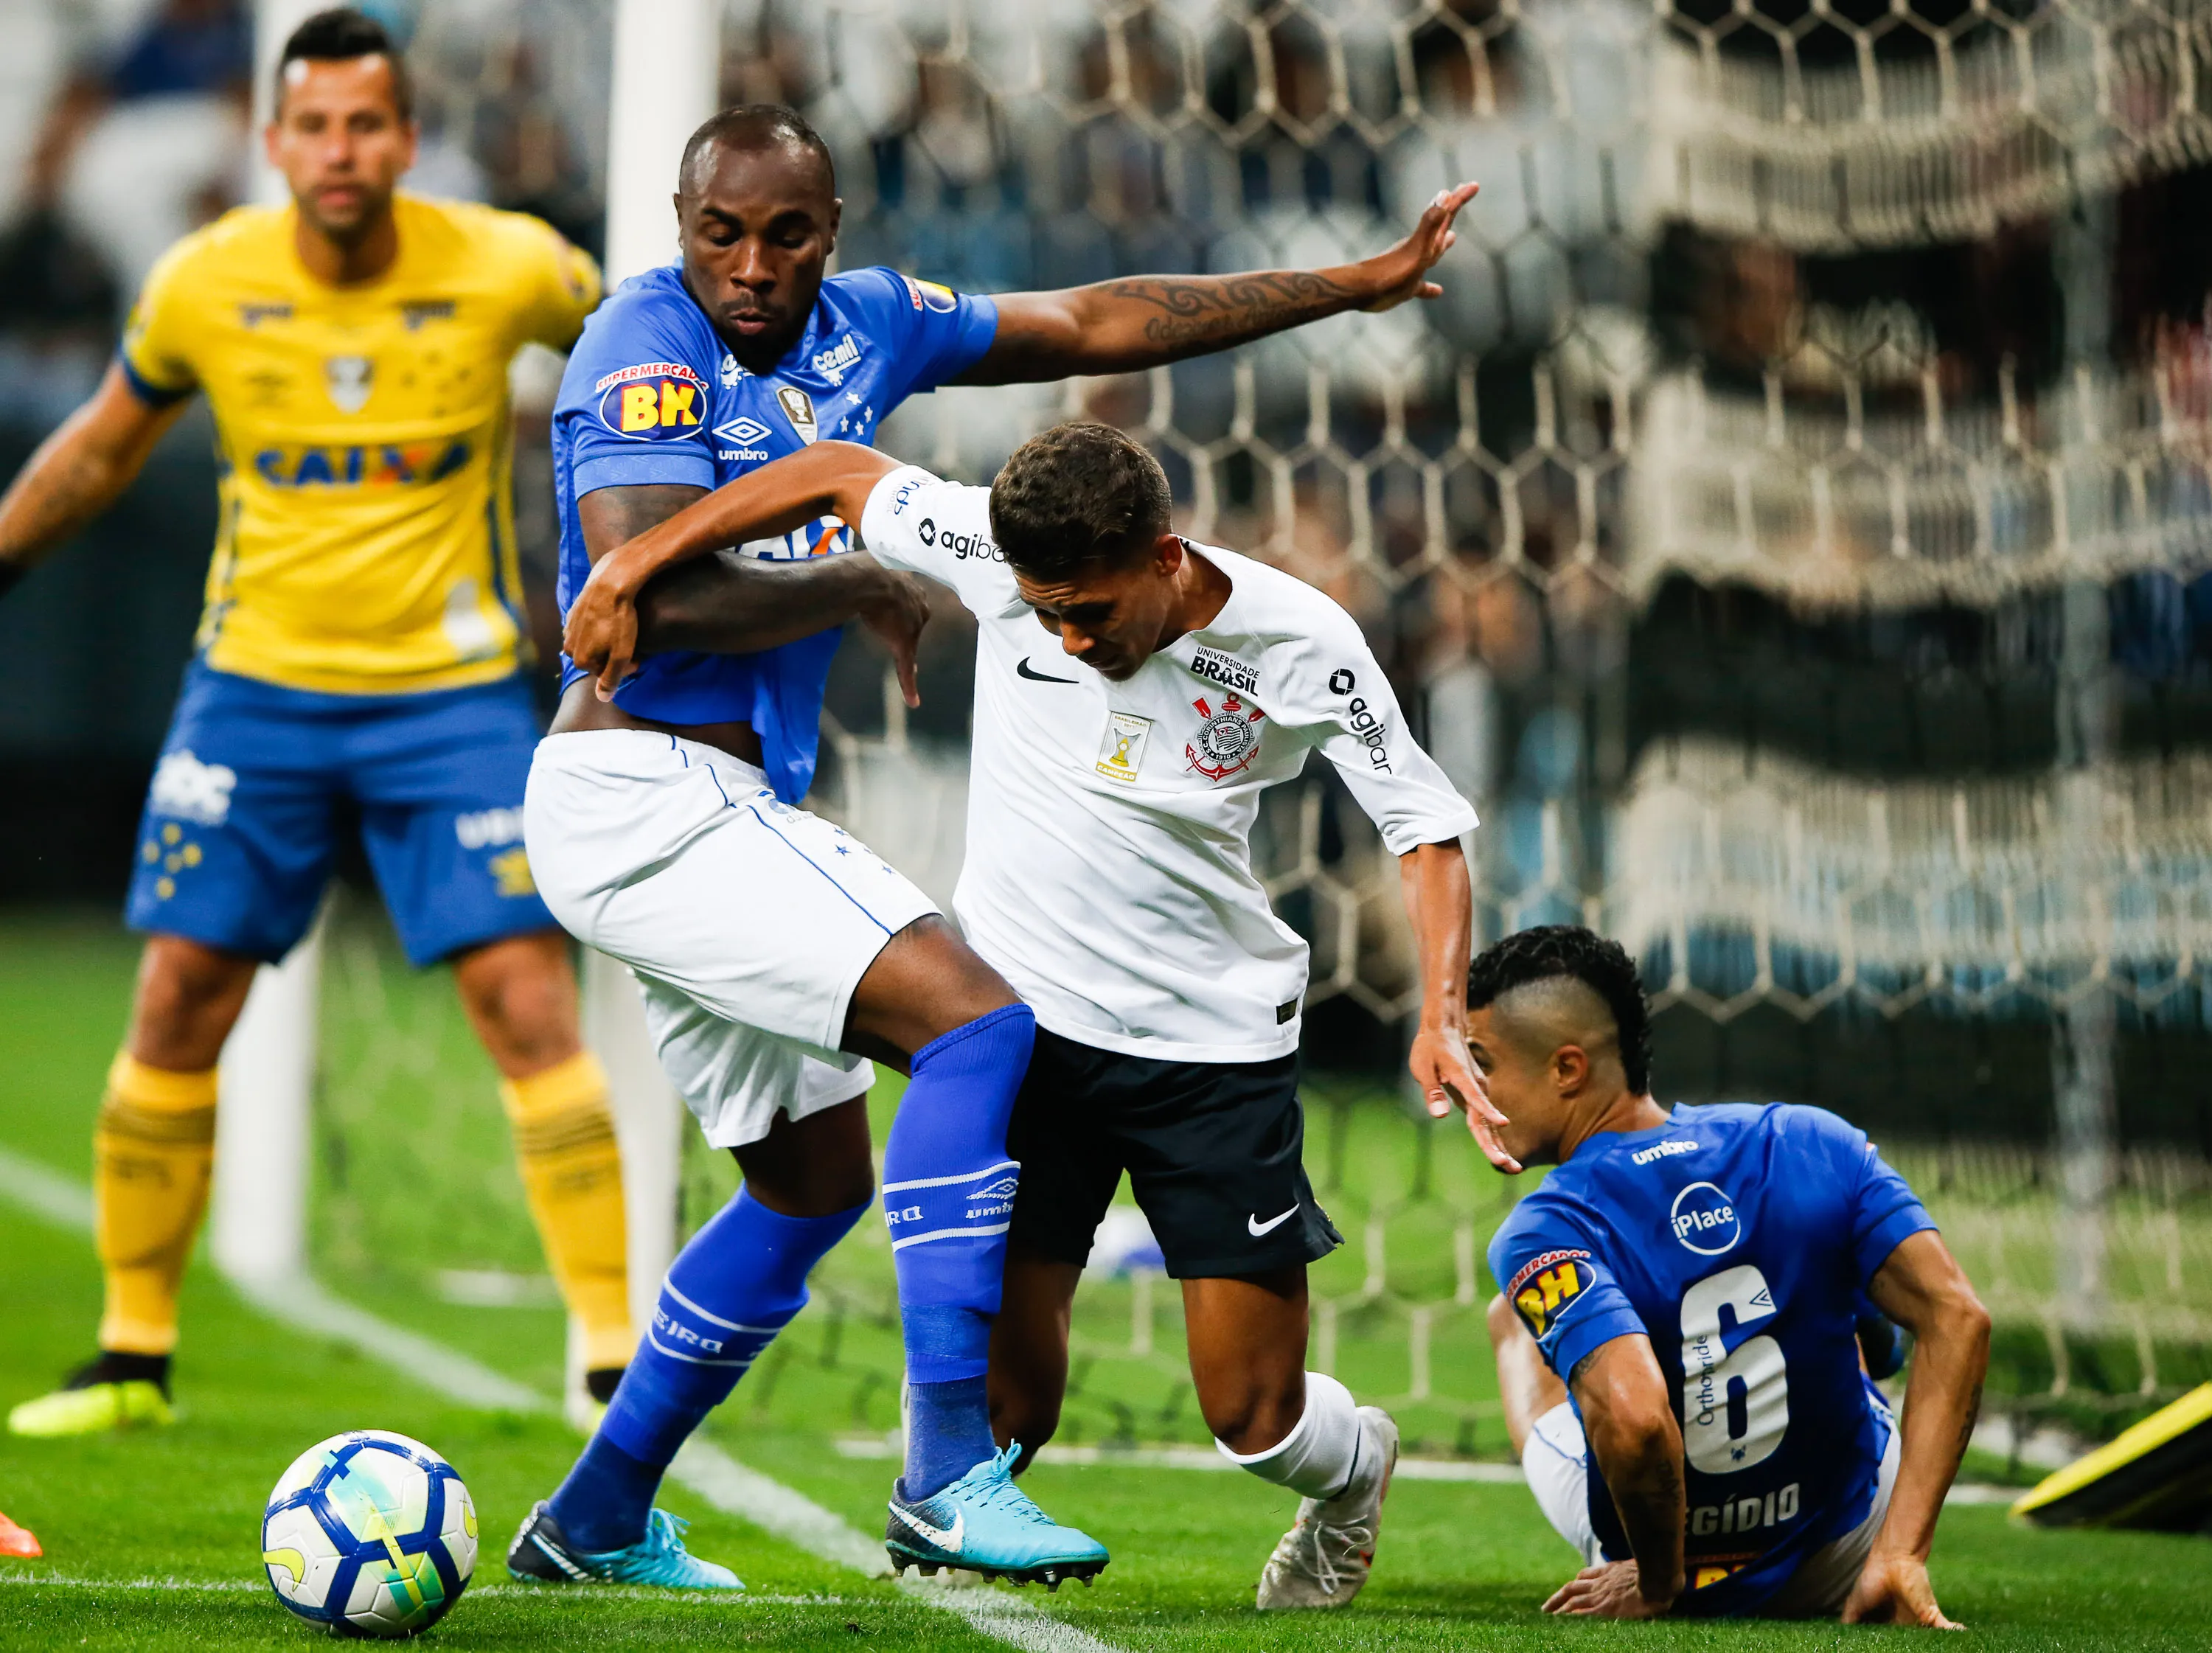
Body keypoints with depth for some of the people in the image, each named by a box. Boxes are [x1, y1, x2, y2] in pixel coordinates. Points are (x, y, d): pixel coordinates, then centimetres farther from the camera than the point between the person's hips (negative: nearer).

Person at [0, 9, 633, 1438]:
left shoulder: (508, 271, -11)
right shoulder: (205, 286, -6)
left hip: (453, 691, -2)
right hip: (256, 686, 2)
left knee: (530, 1003, -11)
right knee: (178, 1006, 0)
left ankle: (617, 1361, -6)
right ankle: (134, 1359, 14)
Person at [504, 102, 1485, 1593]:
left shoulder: (865, 325, 9)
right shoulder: (646, 346, -13)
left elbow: (1099, 326, 17)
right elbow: (646, 588, -24)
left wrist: (1353, 286, 19)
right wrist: (862, 590, -10)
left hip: (737, 807, 10)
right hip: (639, 791, -10)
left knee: (817, 1182, 19)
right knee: (976, 1015, -21)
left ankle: (596, 1520, 29)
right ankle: (948, 1472, -23)